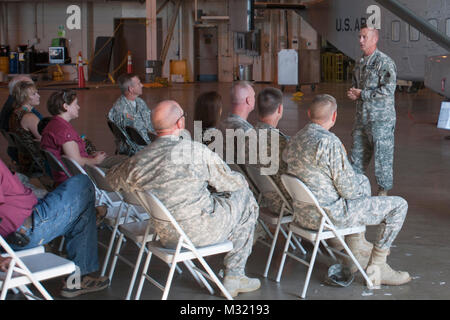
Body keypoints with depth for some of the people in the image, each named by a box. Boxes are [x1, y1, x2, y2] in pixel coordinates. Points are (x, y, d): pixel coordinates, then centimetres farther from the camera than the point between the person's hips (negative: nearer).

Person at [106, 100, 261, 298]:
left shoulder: (137, 162, -8)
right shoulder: (196, 151, -20)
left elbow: (111, 179, 15)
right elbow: (230, 183, -6)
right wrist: (242, 181, 17)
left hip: (167, 236, 6)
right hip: (201, 233, -6)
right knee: (245, 199, 18)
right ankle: (234, 277, 23)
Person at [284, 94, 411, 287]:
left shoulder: (294, 139, 3)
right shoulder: (330, 143, -24)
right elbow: (349, 190, -20)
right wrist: (360, 187, 4)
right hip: (329, 216, -9)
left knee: (363, 180, 31)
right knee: (398, 206, 1)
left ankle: (357, 248, 36)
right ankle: (376, 268, 5)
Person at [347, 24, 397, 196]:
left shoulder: (384, 62, -13)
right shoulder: (360, 63, 13)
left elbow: (388, 90, -21)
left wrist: (362, 94, -15)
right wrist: (353, 94, 1)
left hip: (380, 118, -8)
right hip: (362, 117, 8)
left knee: (382, 154, 0)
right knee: (358, 151, 13)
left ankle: (383, 190, 12)